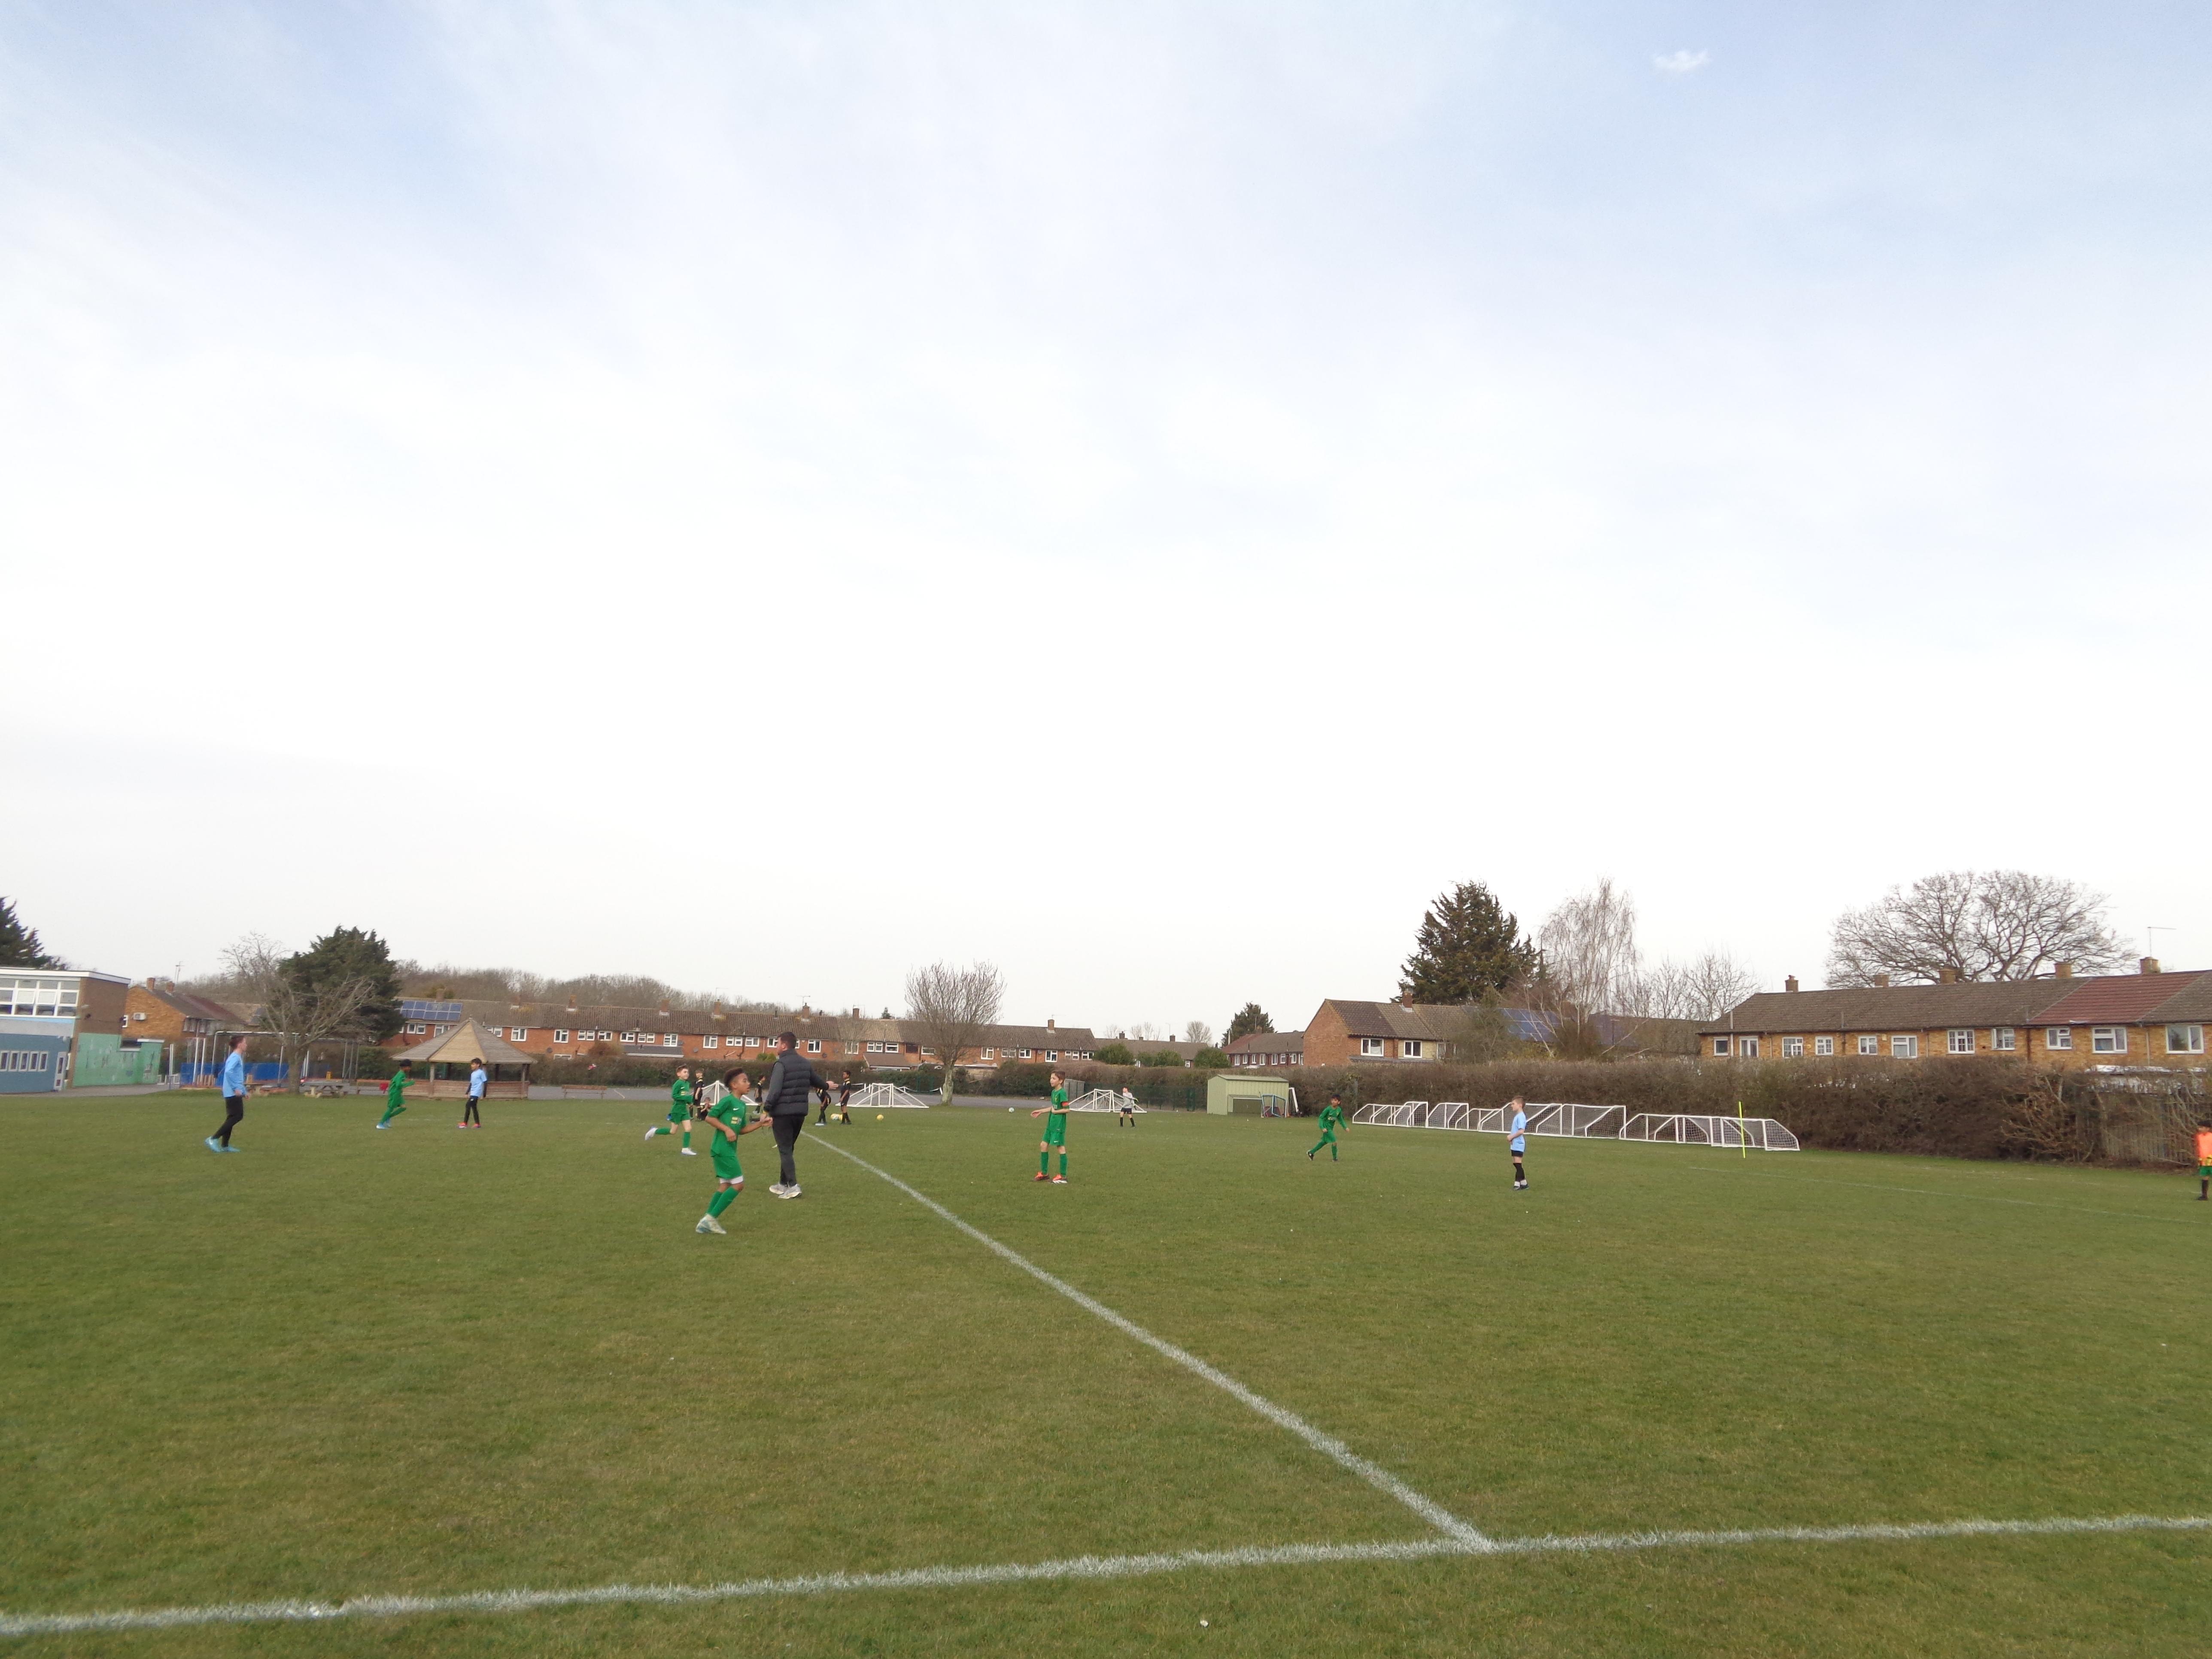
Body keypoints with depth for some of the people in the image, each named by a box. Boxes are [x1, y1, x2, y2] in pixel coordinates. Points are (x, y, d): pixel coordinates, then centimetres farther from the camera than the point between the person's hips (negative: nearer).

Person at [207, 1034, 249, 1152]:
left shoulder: (237, 1057, 18)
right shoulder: (235, 1057, -12)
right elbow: (229, 1072, -27)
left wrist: (244, 1091, 26)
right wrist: (236, 1088, -26)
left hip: (233, 1093, 10)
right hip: (233, 1093, -10)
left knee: (232, 1118, 11)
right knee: (236, 1117, -10)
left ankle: (225, 1145, 13)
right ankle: (214, 1139, -11)